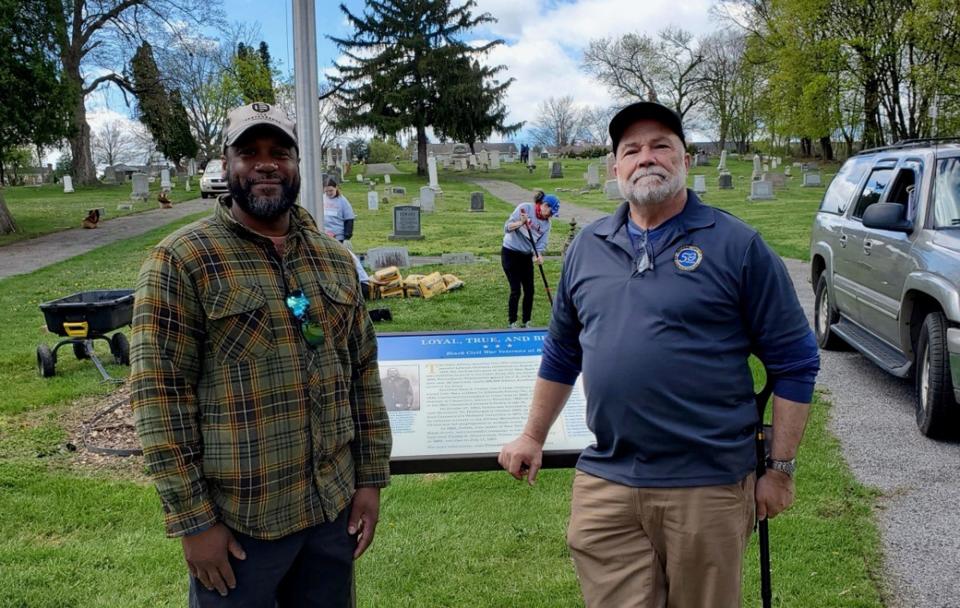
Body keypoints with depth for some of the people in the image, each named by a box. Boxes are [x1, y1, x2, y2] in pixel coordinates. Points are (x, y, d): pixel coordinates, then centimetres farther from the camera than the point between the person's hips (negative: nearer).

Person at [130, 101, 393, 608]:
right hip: (237, 520, -4)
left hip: (334, 506, 5)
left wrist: (371, 477, 7)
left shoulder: (335, 259, 7)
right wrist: (191, 519, -12)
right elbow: (158, 394, -11)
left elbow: (363, 374, 10)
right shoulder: (181, 260, -9)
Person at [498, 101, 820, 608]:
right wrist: (533, 437, 20)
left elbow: (794, 362, -2)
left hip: (708, 486, -3)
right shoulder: (587, 248, 9)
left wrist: (781, 470, -4)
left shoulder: (737, 245, -4)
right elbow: (562, 354, 19)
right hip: (605, 486, 3)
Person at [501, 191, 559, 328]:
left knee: (529, 290, 3)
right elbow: (507, 227, -18)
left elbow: (541, 244, -4)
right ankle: (512, 322, 9)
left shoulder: (546, 223, 2)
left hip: (526, 256, 6)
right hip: (510, 253, -6)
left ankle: (526, 322, 17)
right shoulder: (525, 208, -14)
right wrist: (521, 223, -35)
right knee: (516, 290, -6)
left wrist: (539, 255, -25)